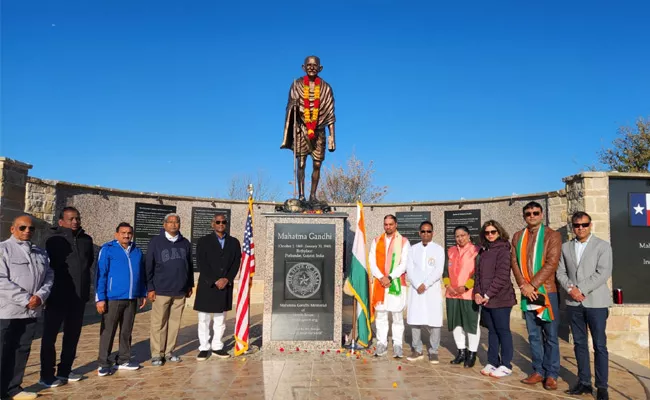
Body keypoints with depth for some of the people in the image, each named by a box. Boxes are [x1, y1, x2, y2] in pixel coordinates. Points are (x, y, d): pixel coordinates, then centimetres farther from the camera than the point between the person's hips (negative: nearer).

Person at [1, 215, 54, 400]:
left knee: (22, 351, 13)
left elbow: (49, 276, 10)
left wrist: (40, 296, -9)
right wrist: (25, 299, -16)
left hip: (31, 311, 6)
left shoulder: (40, 252, 12)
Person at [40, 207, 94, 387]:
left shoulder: (86, 239, 7)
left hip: (79, 295, 4)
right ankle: (47, 374, 12)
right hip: (57, 294, -4)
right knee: (50, 335, 2)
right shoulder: (54, 239, -5)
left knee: (73, 335, 12)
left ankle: (64, 370, 24)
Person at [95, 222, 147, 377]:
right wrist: (100, 298, -12)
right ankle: (104, 363, 12)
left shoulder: (137, 251, 10)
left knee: (126, 331, 13)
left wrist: (143, 294, 12)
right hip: (113, 298, -5)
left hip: (132, 299, 5)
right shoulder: (107, 249, -5)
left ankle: (123, 360, 24)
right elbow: (101, 275, -8)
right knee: (108, 332, 3)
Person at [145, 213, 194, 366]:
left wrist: (190, 285, 15)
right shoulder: (156, 242, 0)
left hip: (180, 291, 3)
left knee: (175, 323, 8)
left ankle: (169, 352, 19)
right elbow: (148, 266, -1)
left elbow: (190, 266, 16)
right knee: (159, 324, 2)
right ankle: (157, 354, 13)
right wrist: (150, 288, -6)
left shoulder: (185, 243, 10)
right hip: (161, 291, -3)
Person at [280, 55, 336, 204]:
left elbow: (330, 114, 4)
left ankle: (313, 195, 10)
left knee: (317, 164, 0)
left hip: (318, 131, 1)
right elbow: (290, 109, 3)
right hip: (301, 130, -1)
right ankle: (301, 195, -1)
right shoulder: (297, 85, 4)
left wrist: (332, 136, -1)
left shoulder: (325, 88, 5)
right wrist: (287, 134, -6)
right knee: (301, 164, -5)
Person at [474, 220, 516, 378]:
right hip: (485, 299, 7)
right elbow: (478, 274, 13)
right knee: (492, 331, 12)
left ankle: (506, 365, 10)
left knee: (503, 330, 1)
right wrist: (478, 293, -1)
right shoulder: (484, 251, 14)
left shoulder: (503, 250, -8)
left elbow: (502, 276, -14)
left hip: (500, 298, -6)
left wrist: (488, 294, -13)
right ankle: (492, 362, 20)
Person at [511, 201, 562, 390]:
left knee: (550, 336, 4)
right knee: (534, 335, 10)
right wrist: (524, 285, -9)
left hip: (546, 292, -4)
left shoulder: (552, 235, -4)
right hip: (527, 292, 4)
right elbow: (514, 262, 4)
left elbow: (551, 264, -13)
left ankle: (551, 374, 14)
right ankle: (538, 371, 20)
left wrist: (532, 285, -16)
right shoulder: (518, 236, 10)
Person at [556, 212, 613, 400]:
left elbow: (603, 273, -11)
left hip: (596, 302, -4)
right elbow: (560, 272, 7)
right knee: (579, 344, 10)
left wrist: (580, 289, -15)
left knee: (599, 345, 1)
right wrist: (570, 288, -11)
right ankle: (584, 382, 19)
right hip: (573, 303, 4)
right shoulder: (565, 247, 10)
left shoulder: (602, 246, -1)